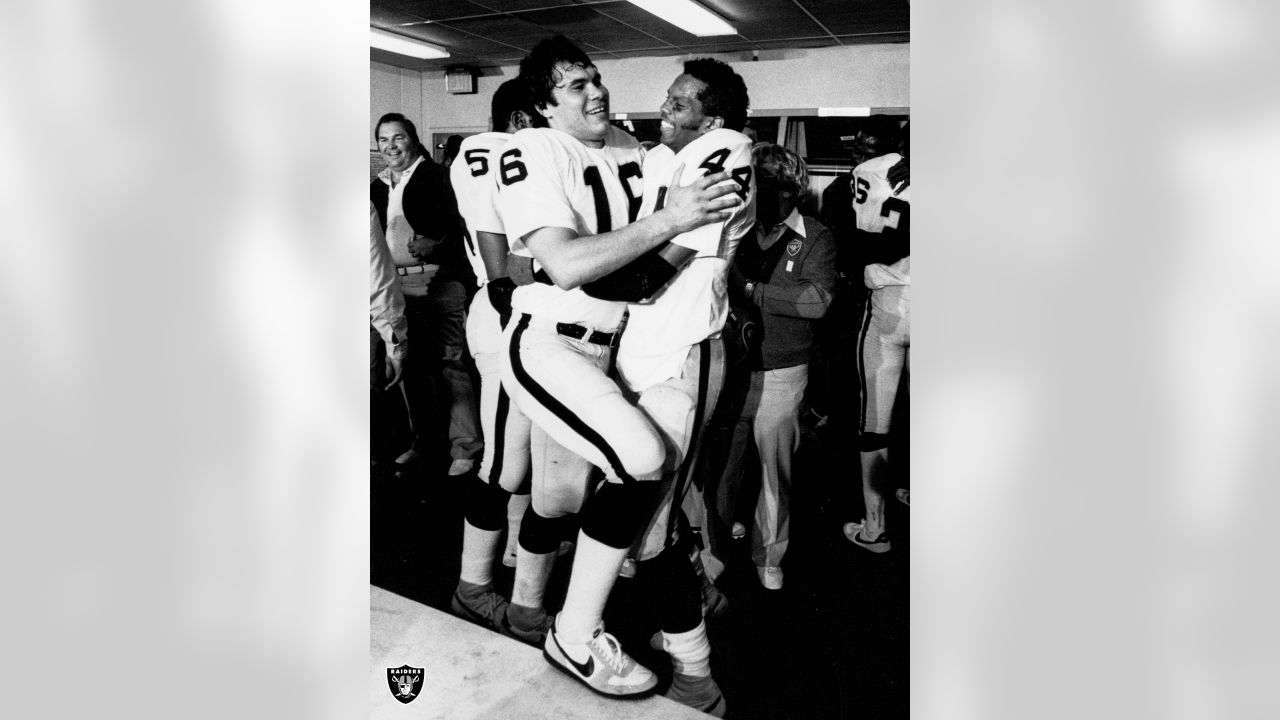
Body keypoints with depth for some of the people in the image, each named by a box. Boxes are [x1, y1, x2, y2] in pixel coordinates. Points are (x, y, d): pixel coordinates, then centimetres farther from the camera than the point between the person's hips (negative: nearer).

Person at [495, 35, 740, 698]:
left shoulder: (627, 146, 8)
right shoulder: (533, 151, -13)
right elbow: (566, 265, -26)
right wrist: (669, 220, -28)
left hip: (599, 350, 7)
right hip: (545, 343, -7)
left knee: (561, 492, 19)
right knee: (642, 458, -24)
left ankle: (526, 605, 46)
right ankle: (577, 638, -7)